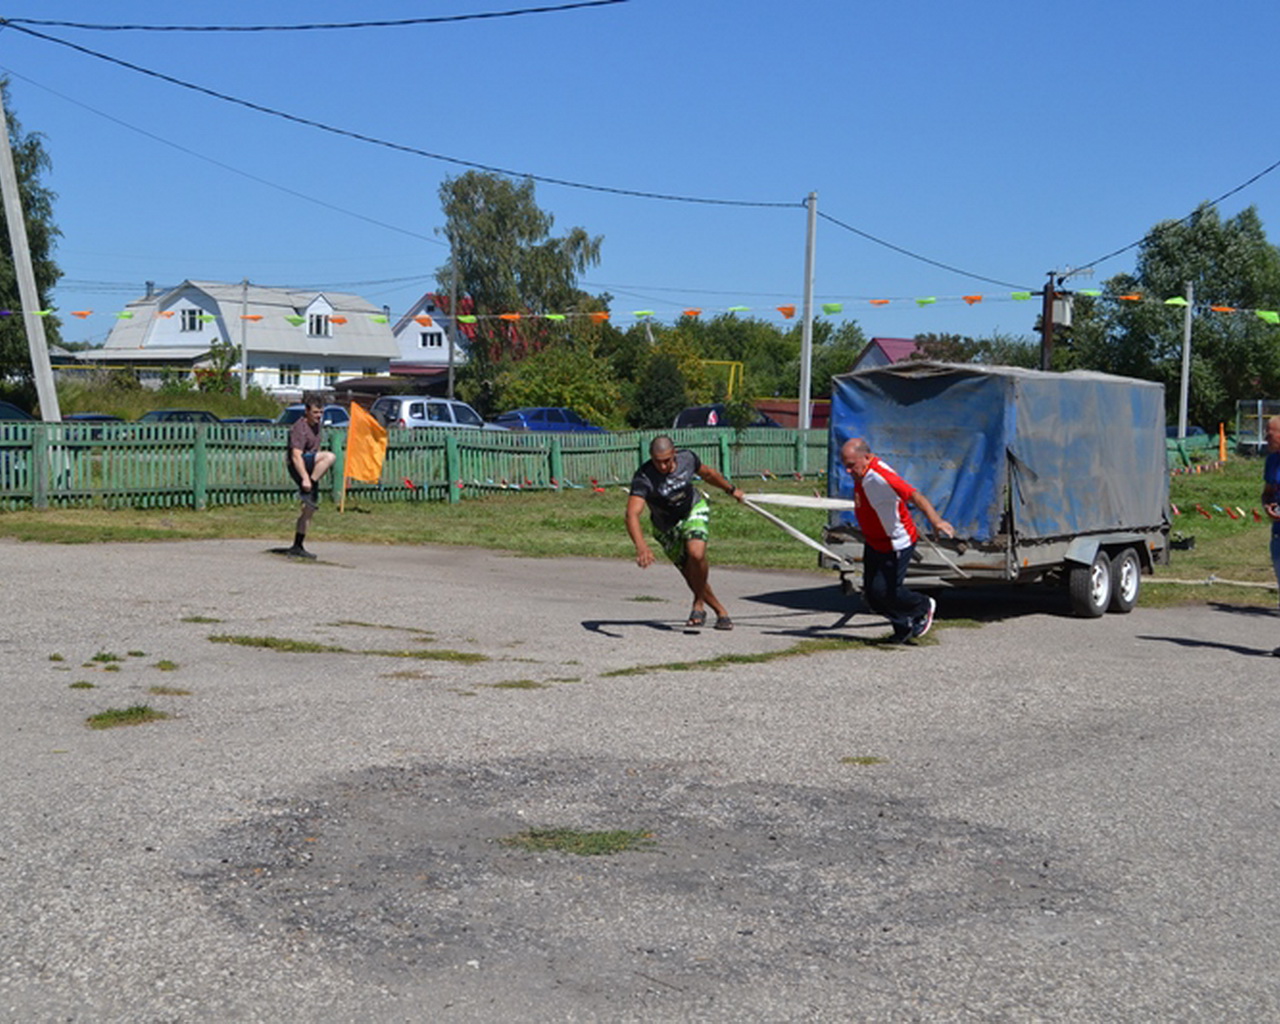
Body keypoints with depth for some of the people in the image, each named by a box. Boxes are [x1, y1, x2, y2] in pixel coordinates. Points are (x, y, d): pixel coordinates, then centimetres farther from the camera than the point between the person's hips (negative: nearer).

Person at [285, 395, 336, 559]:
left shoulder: (316, 425, 15)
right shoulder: (300, 428, -15)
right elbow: (296, 456, -25)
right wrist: (305, 478, -35)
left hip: (311, 468, 9)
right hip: (298, 467, -9)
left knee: (310, 508, 7)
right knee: (329, 456, -32)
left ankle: (297, 547, 11)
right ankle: (306, 492, -28)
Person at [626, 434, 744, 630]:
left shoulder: (686, 458, -20)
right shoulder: (643, 478, -32)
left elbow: (707, 473, 4)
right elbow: (632, 514, -46)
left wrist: (731, 489, 20)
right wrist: (641, 547, -62)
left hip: (694, 510, 0)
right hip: (666, 528, 0)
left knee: (696, 553, -28)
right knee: (691, 574, 2)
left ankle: (699, 604, -7)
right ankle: (720, 611, 23)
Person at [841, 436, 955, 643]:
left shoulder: (879, 476, -29)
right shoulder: (861, 474, 0)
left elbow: (913, 495, -39)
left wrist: (934, 520, -53)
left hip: (896, 546, -9)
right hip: (873, 544, 9)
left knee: (884, 591, -12)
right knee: (871, 593, 5)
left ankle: (924, 607, 17)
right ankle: (904, 627, 25)